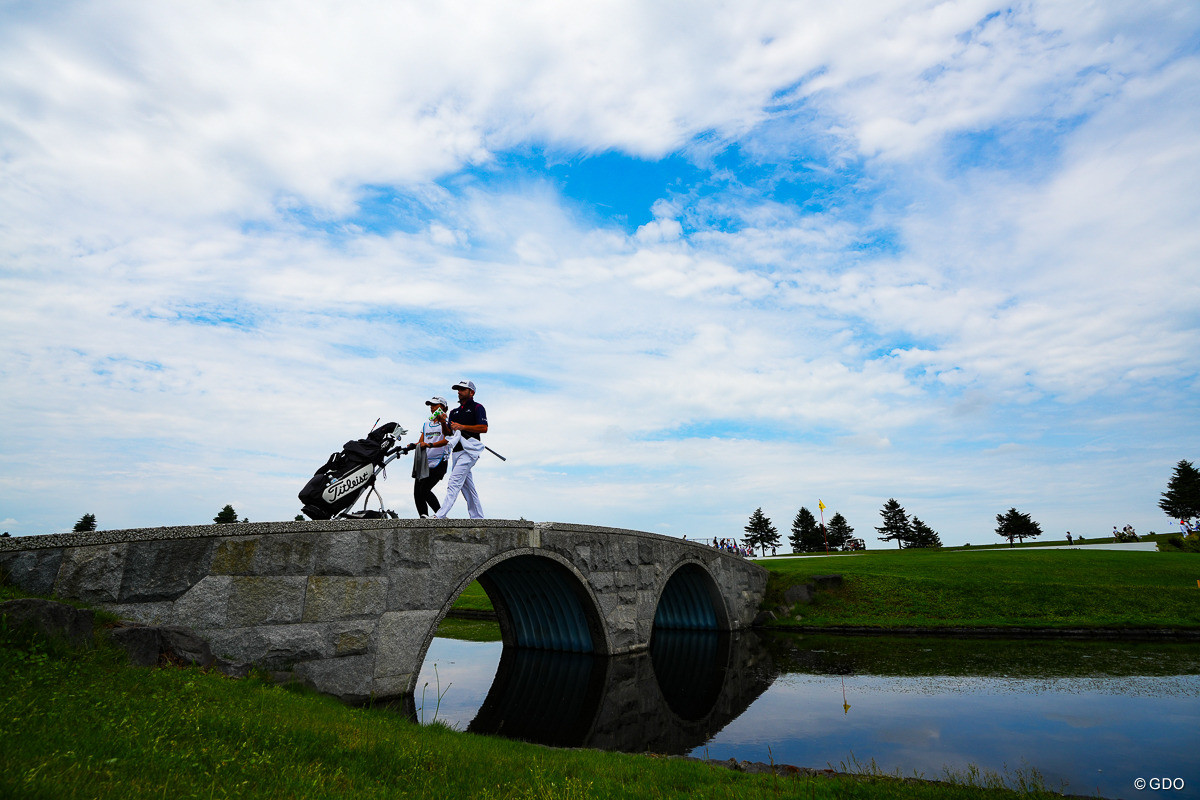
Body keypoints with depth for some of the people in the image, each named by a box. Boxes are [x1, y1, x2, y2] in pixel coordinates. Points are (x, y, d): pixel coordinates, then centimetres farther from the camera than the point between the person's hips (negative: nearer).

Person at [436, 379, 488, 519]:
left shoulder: (477, 407, 2)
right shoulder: (454, 412, 24)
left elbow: (484, 428, -12)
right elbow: (448, 433, 18)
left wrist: (462, 427, -16)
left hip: (469, 450, -8)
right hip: (457, 452, 8)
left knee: (454, 483, -16)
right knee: (467, 487, 8)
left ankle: (440, 516, -22)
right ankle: (477, 518, 13)